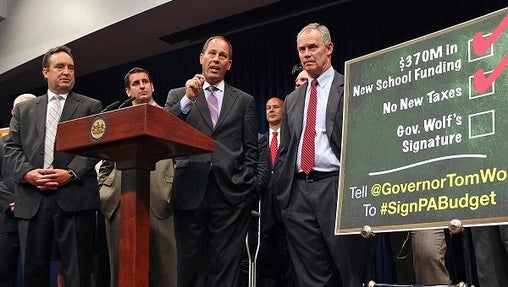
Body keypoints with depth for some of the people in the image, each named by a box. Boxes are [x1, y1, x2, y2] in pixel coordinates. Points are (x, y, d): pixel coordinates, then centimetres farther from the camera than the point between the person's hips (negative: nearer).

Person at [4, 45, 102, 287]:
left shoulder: (90, 107, 12)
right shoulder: (24, 109, 21)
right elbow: (11, 147, 13)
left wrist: (71, 173, -13)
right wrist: (26, 172, -6)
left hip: (74, 197, -2)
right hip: (31, 200, 3)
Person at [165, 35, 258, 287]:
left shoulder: (244, 101, 15)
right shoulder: (178, 95, 13)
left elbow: (251, 150, 11)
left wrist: (244, 184, -1)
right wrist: (188, 99, -12)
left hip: (231, 193, 0)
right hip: (190, 191, 0)